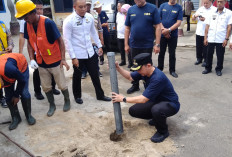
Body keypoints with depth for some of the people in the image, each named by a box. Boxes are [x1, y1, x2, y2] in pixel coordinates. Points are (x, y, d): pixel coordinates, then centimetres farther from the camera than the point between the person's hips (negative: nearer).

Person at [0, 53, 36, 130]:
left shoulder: (7, 69, -44)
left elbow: (22, 80, -25)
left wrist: (16, 95, -12)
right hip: (8, 75, 4)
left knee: (24, 93, -11)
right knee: (9, 97, -3)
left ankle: (28, 115, 9)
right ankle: (15, 118, 12)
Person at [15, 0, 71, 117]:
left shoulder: (48, 23, -21)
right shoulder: (27, 25, -4)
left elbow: (60, 41, -16)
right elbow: (29, 43, 6)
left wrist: (63, 59, -20)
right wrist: (32, 59, -5)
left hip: (55, 61, -5)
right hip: (41, 62, 5)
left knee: (62, 85, 9)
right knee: (46, 87, 14)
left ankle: (67, 100, 35)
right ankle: (52, 105, 35)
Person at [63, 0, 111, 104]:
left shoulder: (90, 17, 1)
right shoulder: (69, 21, -14)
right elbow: (67, 40, -14)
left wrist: (99, 46, 14)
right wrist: (73, 57, -16)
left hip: (90, 52, 4)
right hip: (78, 55, -4)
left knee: (95, 75, 12)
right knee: (77, 76, 14)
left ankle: (100, 95, 29)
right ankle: (77, 96, 35)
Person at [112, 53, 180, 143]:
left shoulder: (157, 78, -34)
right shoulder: (144, 71, -8)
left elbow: (143, 99, -33)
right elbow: (130, 77, 6)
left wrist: (123, 99, -25)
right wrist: (118, 68, -11)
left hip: (170, 104, -8)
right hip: (156, 101, 8)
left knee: (156, 110, -41)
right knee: (133, 111, -2)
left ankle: (163, 132, -9)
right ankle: (157, 118, 17)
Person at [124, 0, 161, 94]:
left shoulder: (152, 8, -4)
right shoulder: (131, 10, 5)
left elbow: (158, 27, -6)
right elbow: (127, 28, 8)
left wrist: (157, 44, -11)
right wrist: (126, 44, 5)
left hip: (147, 45, -3)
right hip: (134, 45, 3)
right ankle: (135, 85, 31)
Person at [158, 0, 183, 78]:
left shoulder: (179, 7, -2)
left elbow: (178, 22, -8)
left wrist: (168, 30, -18)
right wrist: (163, 29, -13)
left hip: (173, 35, -1)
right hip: (162, 34, 1)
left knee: (172, 54, 7)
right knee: (161, 53, 10)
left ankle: (172, 70, 19)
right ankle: (159, 69, 24)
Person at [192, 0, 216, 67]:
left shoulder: (214, 10, -4)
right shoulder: (200, 9, 12)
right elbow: (193, 19, 14)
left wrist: (205, 19, -26)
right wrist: (195, 16, -8)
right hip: (199, 32, 5)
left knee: (206, 48, 2)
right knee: (198, 47, 12)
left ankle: (205, 60, 15)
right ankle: (199, 59, 28)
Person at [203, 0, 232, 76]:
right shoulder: (212, 13, 8)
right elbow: (207, 26, 8)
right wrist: (205, 37, 3)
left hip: (221, 40, -2)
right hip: (210, 39, 2)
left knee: (220, 56, 6)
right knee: (209, 54, 10)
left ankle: (218, 69, 22)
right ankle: (208, 68, 25)